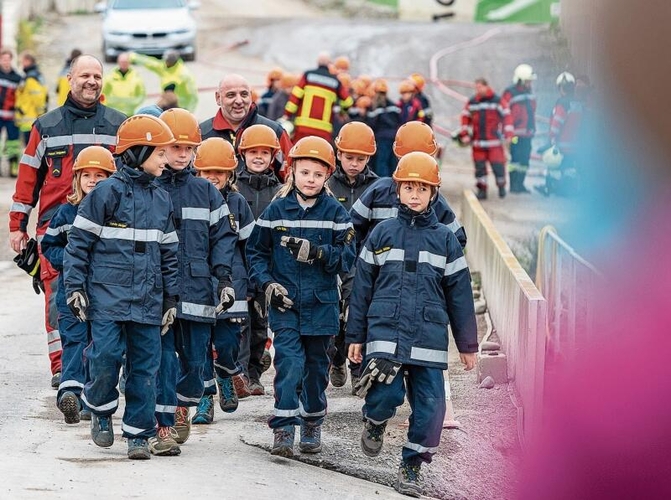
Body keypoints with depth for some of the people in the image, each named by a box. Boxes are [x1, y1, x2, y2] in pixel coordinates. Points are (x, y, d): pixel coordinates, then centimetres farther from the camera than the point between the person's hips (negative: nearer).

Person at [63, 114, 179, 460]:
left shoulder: (161, 200, 12)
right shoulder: (106, 193, -6)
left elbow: (168, 253, 19)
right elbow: (79, 242, -3)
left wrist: (171, 298, 16)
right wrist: (75, 288, -7)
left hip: (147, 300, 5)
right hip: (107, 297, -5)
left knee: (145, 366, 3)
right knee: (106, 357, -11)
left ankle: (138, 434, 11)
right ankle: (101, 409, 17)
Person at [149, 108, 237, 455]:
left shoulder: (206, 191, 10)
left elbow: (223, 236, 12)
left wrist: (223, 277, 2)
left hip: (197, 289, 3)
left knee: (195, 359, 6)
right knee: (163, 358, -7)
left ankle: (182, 408, 33)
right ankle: (164, 427, -2)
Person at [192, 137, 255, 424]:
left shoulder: (237, 203, 6)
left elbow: (250, 245, 14)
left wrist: (252, 282, 13)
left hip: (230, 284, 1)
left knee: (227, 342, -3)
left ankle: (226, 377, 29)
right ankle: (205, 398, 10)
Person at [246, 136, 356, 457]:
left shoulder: (335, 213, 0)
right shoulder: (276, 210, 1)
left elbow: (347, 258, -4)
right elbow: (256, 251, 8)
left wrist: (317, 252, -19)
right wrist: (267, 283, -6)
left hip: (321, 302, 1)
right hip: (284, 302, -1)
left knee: (316, 364, 11)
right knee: (288, 361, -11)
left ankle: (312, 424, 27)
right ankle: (284, 429, -11)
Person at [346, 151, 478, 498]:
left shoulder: (445, 239, 9)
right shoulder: (382, 234, 8)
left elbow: (459, 294, 11)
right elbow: (362, 285, 10)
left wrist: (467, 345, 11)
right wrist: (356, 336, 7)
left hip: (429, 336, 1)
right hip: (385, 330, -1)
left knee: (429, 407, -4)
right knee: (387, 394, -18)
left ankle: (411, 468, 13)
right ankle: (374, 423, 17)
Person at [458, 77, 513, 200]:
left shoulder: (497, 101, -2)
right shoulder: (471, 102, 8)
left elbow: (506, 117, -1)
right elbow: (465, 118, 12)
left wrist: (508, 135, -5)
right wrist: (464, 135, 5)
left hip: (494, 142, -3)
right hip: (477, 142, 3)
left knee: (498, 165, -3)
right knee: (479, 167, 3)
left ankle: (501, 186, 18)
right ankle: (481, 189, 11)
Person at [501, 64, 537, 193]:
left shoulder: (529, 93, 16)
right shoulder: (509, 94, -9)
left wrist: (533, 129, 23)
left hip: (527, 134, 8)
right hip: (516, 134, -8)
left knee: (525, 160, 9)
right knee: (516, 159, -9)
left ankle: (520, 184, 15)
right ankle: (513, 184, -5)